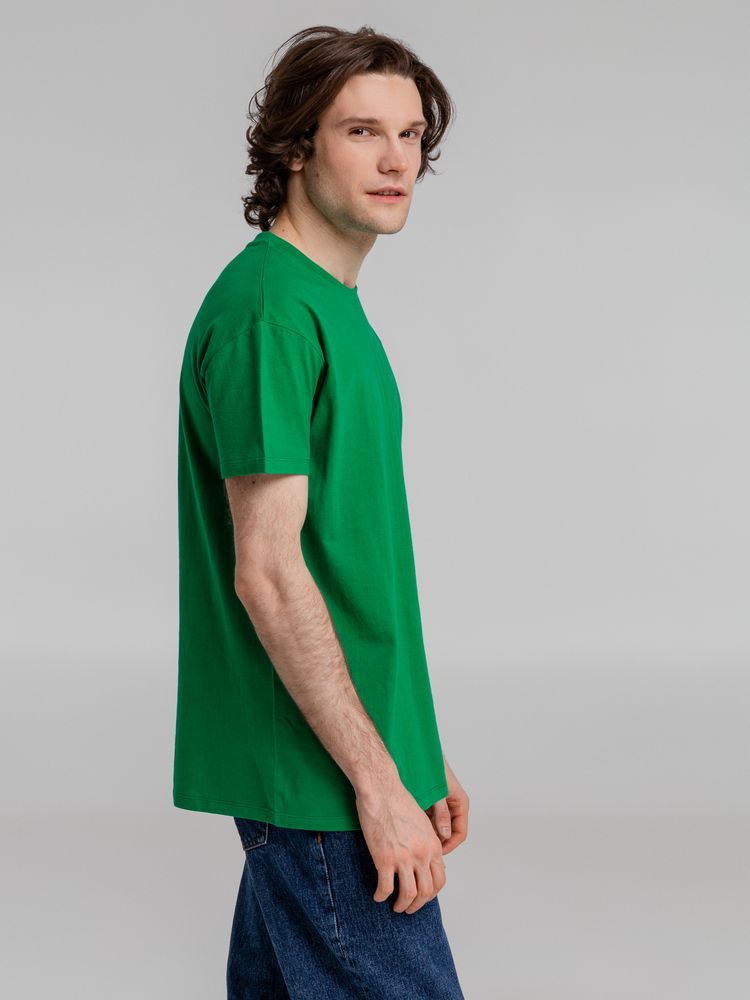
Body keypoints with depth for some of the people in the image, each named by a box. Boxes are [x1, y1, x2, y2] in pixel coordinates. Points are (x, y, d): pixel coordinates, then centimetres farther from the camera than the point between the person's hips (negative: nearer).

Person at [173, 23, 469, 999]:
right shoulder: (269, 310, -16)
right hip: (321, 776, -10)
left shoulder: (333, 305, 14)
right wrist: (379, 783, -20)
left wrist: (419, 755, 18)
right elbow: (267, 571, -21)